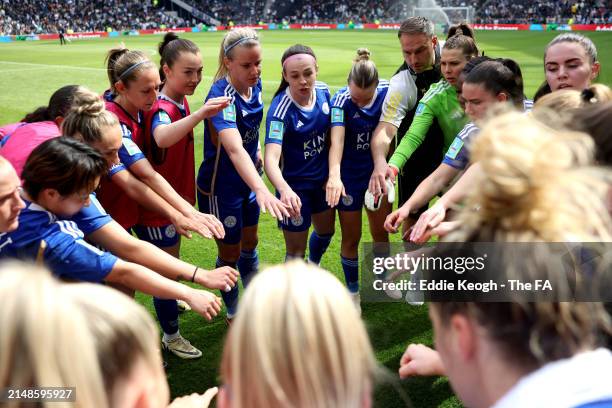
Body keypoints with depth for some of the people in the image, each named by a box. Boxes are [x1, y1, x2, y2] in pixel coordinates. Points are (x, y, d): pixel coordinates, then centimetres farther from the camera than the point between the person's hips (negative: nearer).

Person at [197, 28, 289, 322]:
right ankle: (233, 313, 33)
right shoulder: (222, 96, -31)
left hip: (247, 180, 7)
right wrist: (262, 190, -59)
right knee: (230, 253, 10)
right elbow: (234, 149, -47)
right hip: (220, 187, -7)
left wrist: (257, 149, 5)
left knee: (249, 244, 23)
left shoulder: (255, 86, -7)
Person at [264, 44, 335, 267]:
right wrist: (284, 190, -59)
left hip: (322, 179, 7)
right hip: (294, 185, -7)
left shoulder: (323, 91, -11)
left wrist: (332, 174, 5)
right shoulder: (281, 109, -29)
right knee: (296, 251, 3)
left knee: (325, 231, 29)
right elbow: (271, 158, -41)